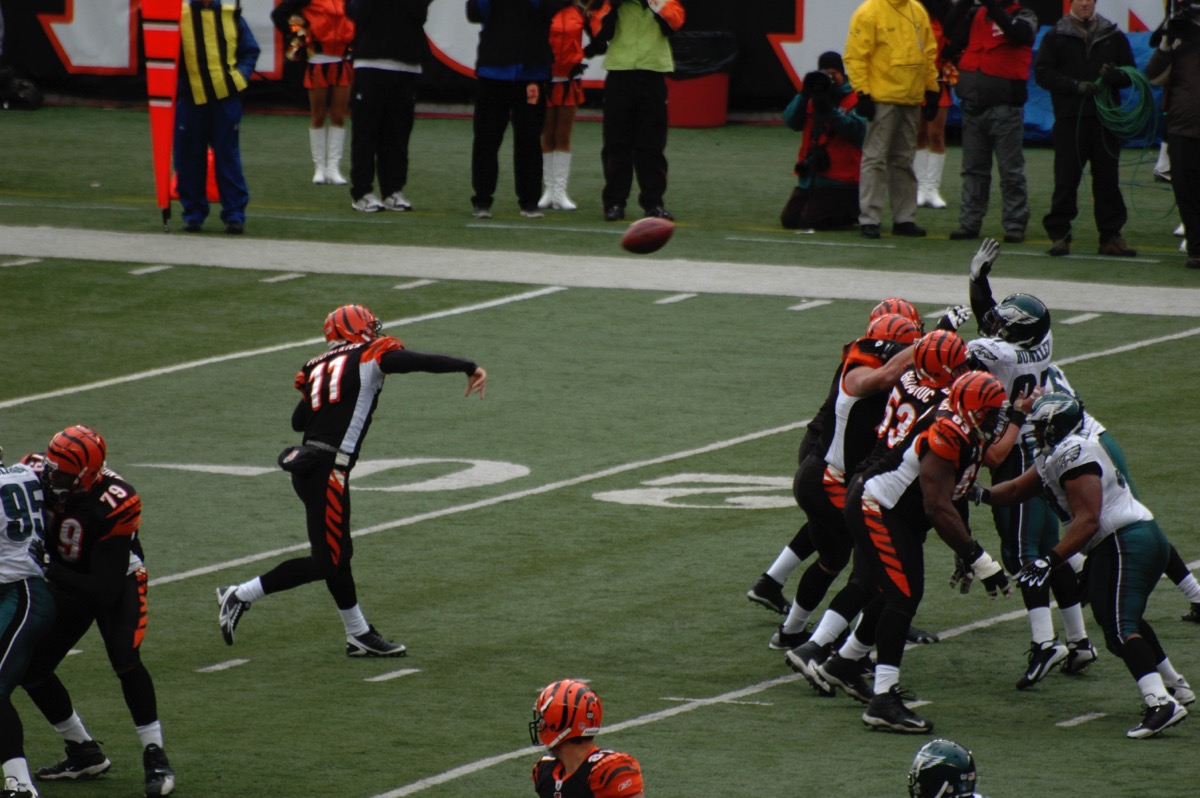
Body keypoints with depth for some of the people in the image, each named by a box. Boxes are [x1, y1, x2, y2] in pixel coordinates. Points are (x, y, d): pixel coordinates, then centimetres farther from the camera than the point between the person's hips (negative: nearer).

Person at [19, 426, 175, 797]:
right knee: (30, 669, 2)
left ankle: (155, 757, -14)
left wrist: (50, 572, -39)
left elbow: (106, 589, -35)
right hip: (68, 585, 6)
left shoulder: (113, 505, -35)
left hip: (119, 583, -6)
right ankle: (85, 753, 17)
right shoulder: (39, 475, -21)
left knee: (125, 661, -26)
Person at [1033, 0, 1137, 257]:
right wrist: (1076, 85, -14)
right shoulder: (1056, 36, 6)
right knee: (1066, 178, -4)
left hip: (1106, 118, 2)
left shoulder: (1113, 36, 12)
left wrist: (1115, 75, -10)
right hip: (1070, 118, -2)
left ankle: (1111, 236, 8)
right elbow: (1043, 73, -1)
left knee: (1108, 178, 3)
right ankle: (1059, 234, 1)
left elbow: (1130, 74, 13)